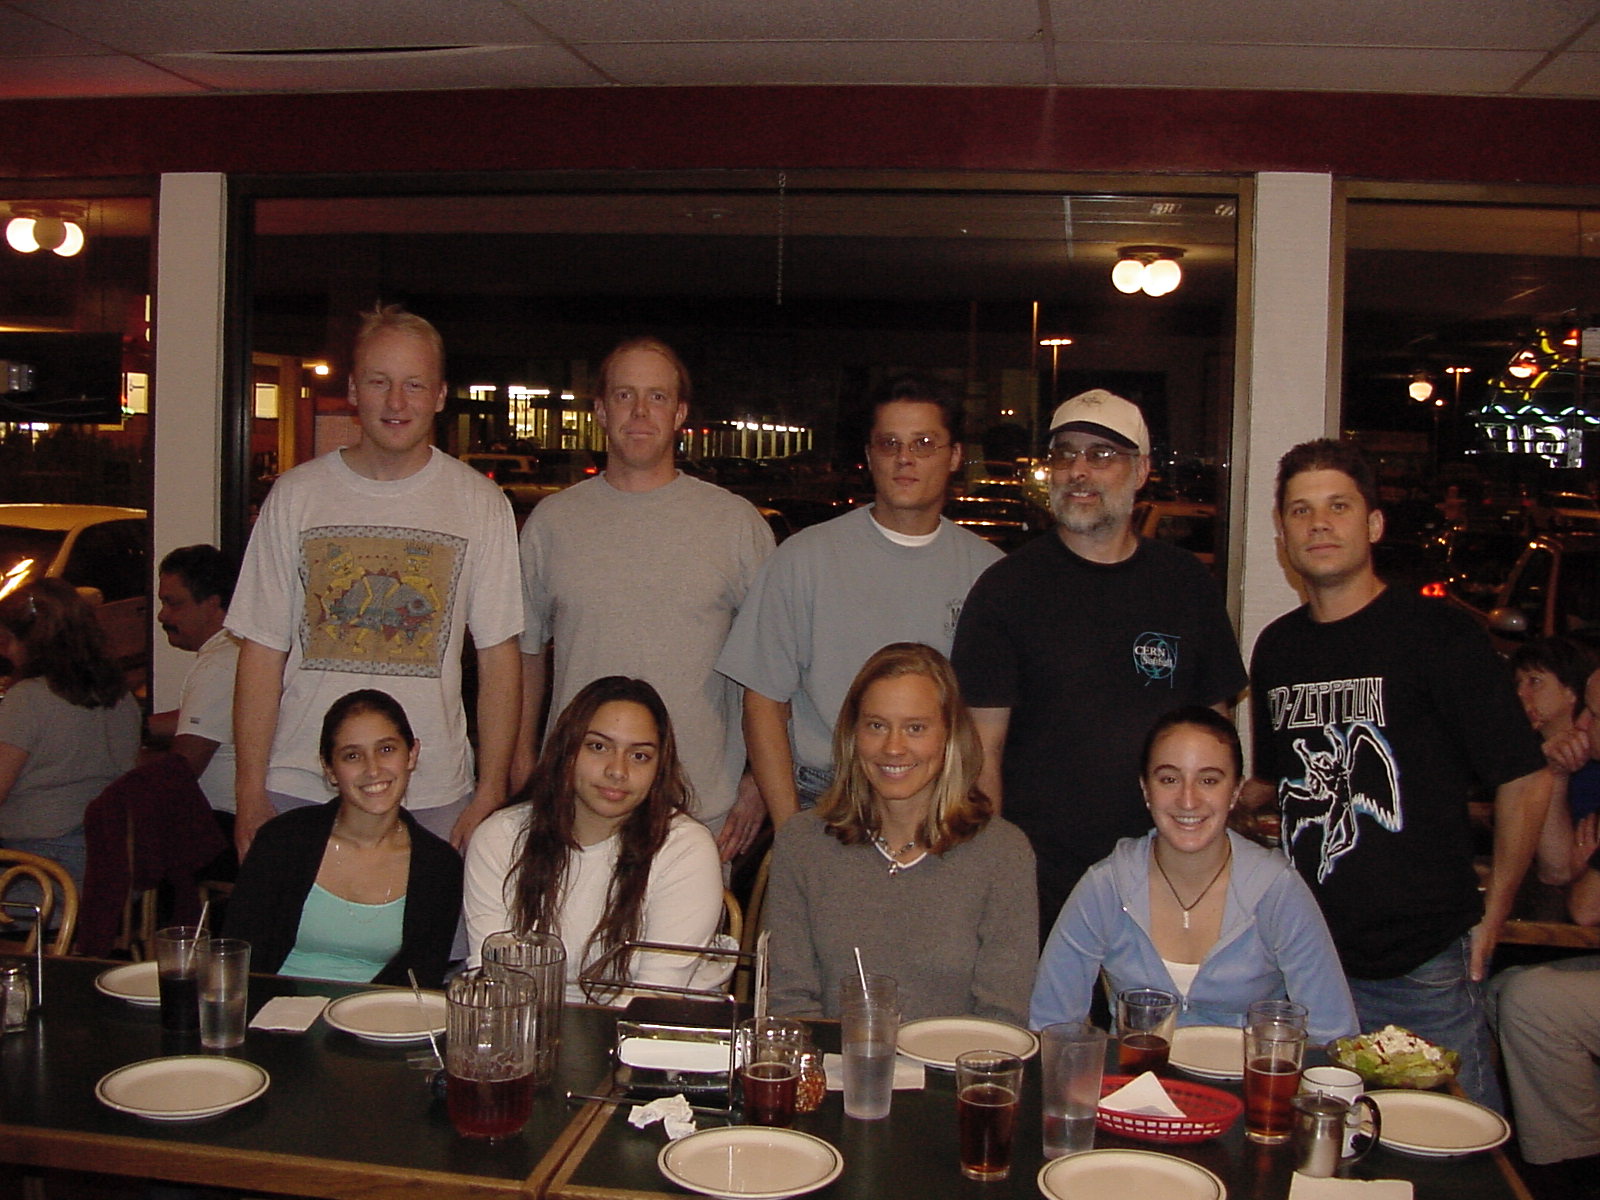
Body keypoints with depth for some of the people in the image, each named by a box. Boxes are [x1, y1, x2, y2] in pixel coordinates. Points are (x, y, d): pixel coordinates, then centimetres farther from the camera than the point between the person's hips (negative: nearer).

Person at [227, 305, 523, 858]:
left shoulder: (480, 503, 2)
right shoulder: (295, 495, 3)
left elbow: (498, 657, 2)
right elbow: (263, 653, 3)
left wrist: (490, 794, -3)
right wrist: (250, 793, -2)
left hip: (435, 800, 0)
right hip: (299, 791, 1)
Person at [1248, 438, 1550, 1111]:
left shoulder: (1437, 634, -7)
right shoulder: (1277, 648, 9)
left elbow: (1525, 780, -7)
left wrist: (1491, 918, -5)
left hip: (1425, 962, -4)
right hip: (1308, 957, 5)